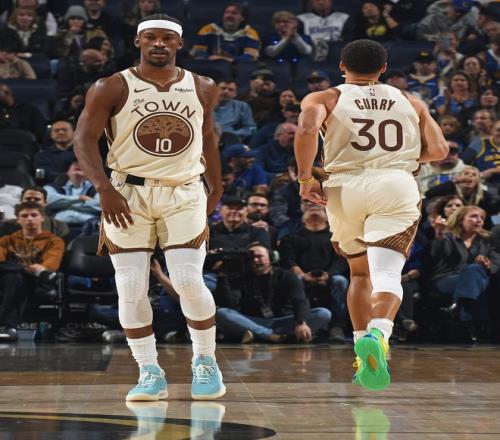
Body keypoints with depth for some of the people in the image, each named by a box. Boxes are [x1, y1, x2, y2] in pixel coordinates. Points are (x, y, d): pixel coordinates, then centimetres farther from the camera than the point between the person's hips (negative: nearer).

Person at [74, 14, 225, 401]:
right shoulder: (111, 89, -4)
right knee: (131, 288, -5)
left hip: (185, 194, 1)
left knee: (188, 281, -10)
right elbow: (85, 139, -8)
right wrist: (104, 188, -19)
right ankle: (150, 373, 8)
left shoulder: (203, 89, 6)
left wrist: (216, 185, 19)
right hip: (128, 195, -1)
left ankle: (205, 362, 11)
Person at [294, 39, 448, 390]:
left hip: (345, 189, 1)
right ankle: (378, 334, -42)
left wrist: (306, 178, -3)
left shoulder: (323, 99, 11)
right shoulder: (411, 103, 19)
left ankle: (364, 354, 21)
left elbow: (306, 128, -10)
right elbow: (439, 150, 13)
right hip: (397, 187, -1)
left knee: (360, 273, 21)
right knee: (387, 273, -13)